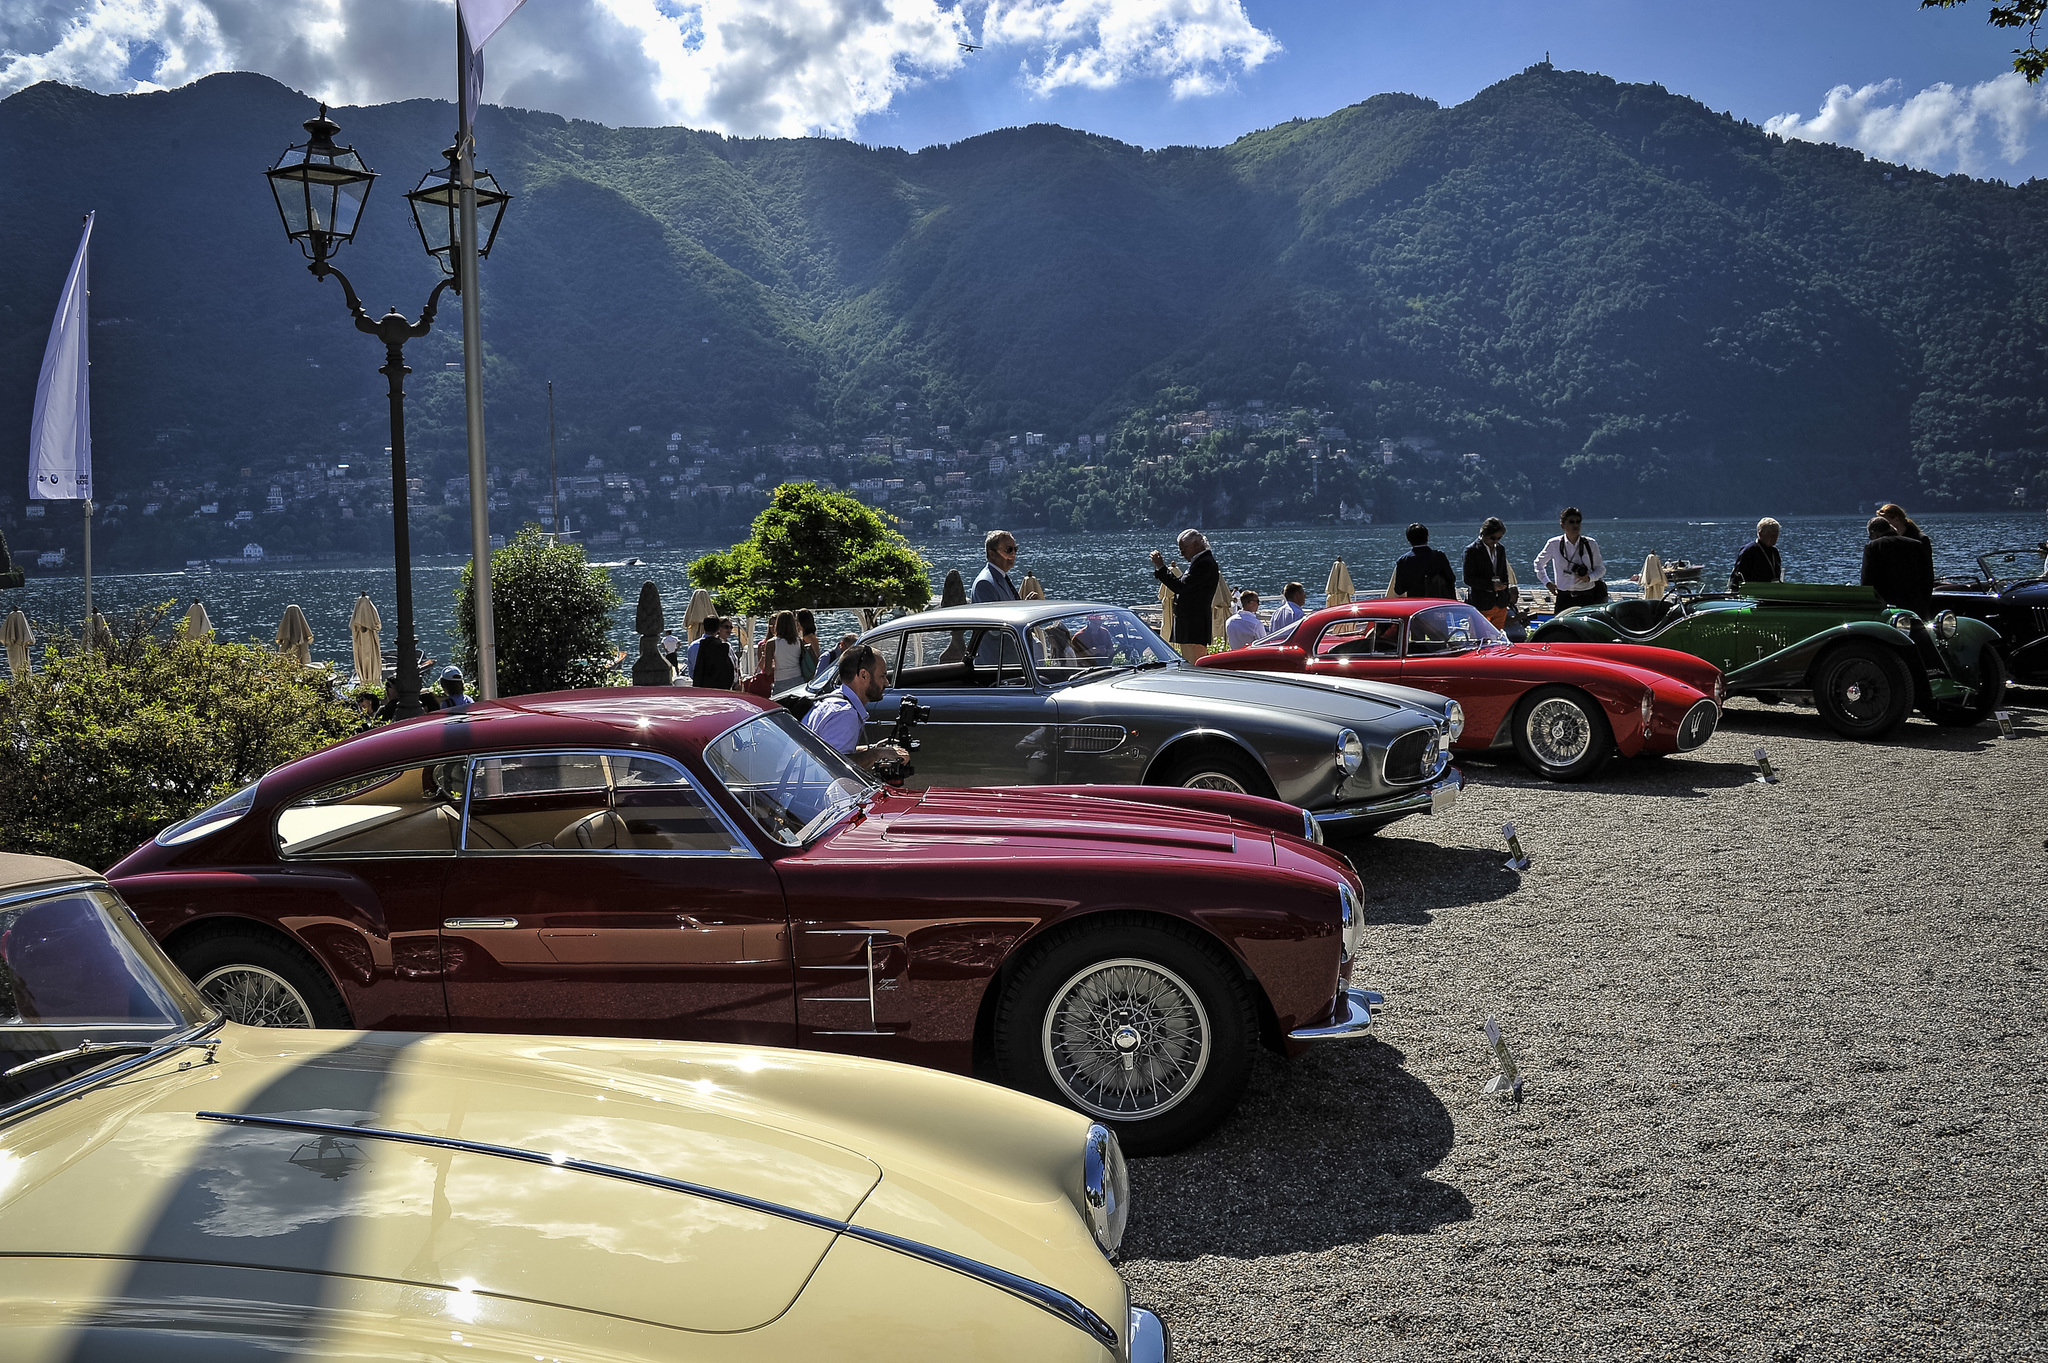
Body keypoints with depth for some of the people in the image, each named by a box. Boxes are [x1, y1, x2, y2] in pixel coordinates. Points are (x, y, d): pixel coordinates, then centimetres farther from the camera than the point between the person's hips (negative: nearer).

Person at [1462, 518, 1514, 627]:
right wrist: (1491, 585, -21)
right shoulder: (1471, 550, -7)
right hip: (1481, 605, -6)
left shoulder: (1500, 550, 13)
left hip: (1500, 605, 6)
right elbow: (1468, 579, -11)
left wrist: (1507, 599, 14)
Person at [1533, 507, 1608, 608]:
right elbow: (1539, 563, 20)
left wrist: (1589, 577, -7)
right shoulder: (1554, 544, 3)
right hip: (1564, 598, 0)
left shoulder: (1590, 544, 4)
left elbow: (1601, 569, 13)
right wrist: (1547, 582, 10)